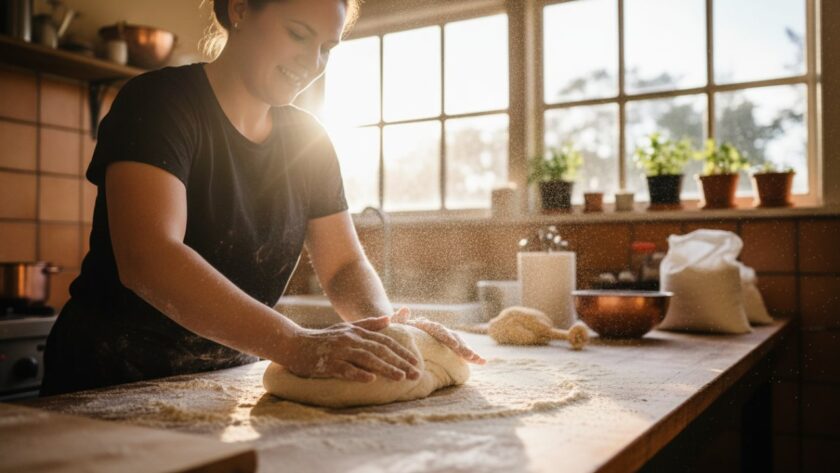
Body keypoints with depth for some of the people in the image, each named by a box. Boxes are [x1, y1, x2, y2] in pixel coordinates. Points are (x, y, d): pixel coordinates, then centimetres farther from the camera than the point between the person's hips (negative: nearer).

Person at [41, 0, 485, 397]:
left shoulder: (306, 140, 5)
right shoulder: (158, 102, -13)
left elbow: (344, 263, 3)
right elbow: (147, 258, -27)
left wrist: (385, 325, -19)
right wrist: (294, 343, -37)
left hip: (230, 382, 4)